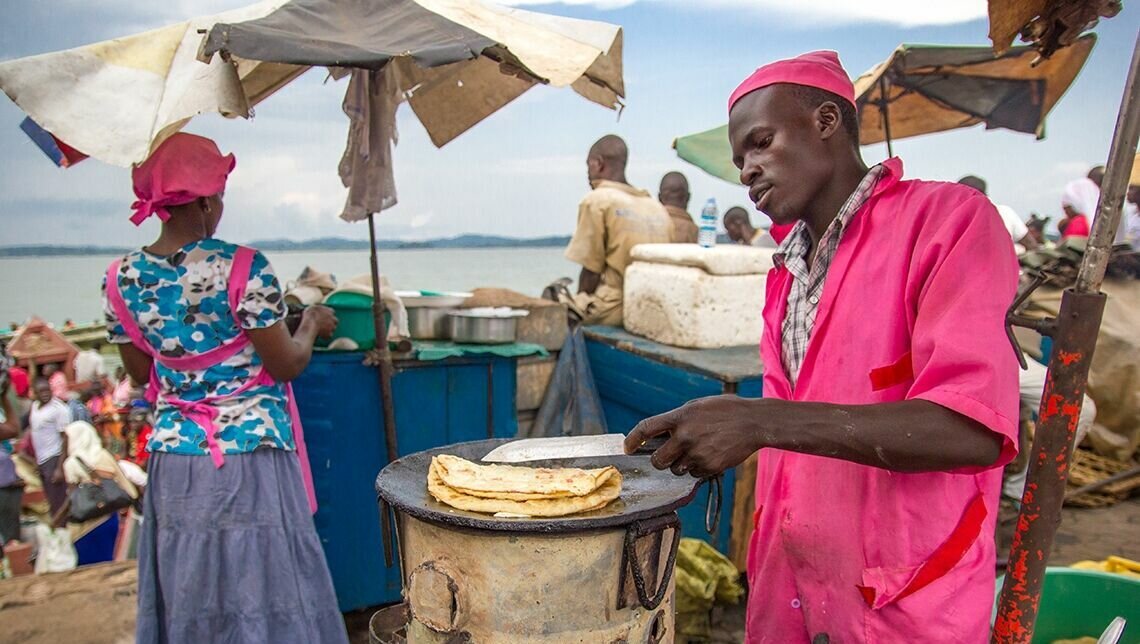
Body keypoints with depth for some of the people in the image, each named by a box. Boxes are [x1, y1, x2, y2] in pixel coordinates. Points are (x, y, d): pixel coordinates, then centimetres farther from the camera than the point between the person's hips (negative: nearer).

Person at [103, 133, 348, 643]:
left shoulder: (121, 280, 0)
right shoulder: (243, 270, -17)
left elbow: (141, 372, 11)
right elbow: (287, 364, -10)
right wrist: (311, 325, 8)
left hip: (173, 457, 5)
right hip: (250, 455, -5)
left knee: (187, 592, 18)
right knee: (259, 585, 9)